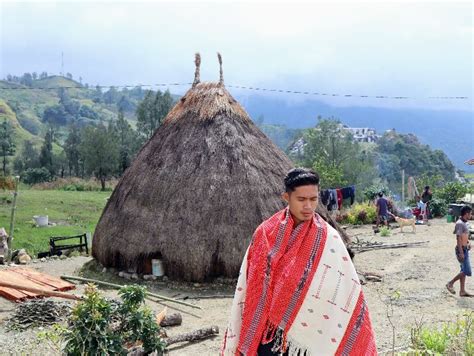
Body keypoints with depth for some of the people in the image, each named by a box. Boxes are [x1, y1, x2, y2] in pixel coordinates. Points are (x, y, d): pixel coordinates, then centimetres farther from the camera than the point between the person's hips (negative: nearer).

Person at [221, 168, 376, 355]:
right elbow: (250, 284, 4)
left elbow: (349, 291, -5)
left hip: (308, 334, -1)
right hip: (267, 332, 1)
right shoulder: (265, 233, -2)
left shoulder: (328, 239, -7)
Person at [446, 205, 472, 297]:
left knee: (464, 271, 12)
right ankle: (450, 284, 1)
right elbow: (458, 238, -22)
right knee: (467, 271, -9)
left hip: (465, 249, 10)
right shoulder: (460, 223, -18)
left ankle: (462, 291, 17)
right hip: (462, 250, -10)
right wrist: (461, 253, -24)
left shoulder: (464, 223, 12)